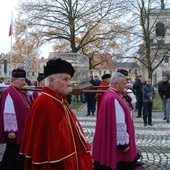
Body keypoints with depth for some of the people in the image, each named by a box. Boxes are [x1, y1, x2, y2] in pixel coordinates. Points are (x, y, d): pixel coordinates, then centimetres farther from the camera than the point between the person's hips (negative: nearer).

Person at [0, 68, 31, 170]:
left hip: (22, 130, 9)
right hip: (14, 131, -9)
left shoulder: (21, 92, 12)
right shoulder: (8, 93, -16)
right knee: (12, 156, 3)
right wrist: (10, 130, -22)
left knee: (20, 155, 16)